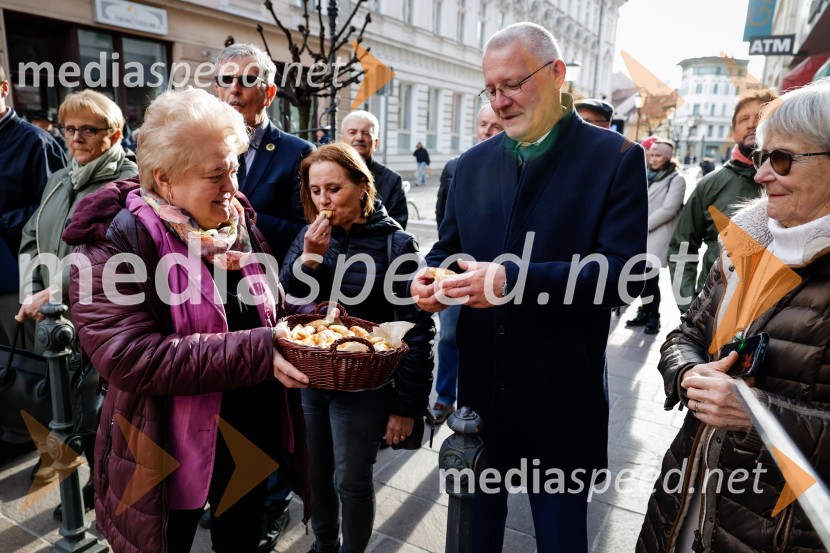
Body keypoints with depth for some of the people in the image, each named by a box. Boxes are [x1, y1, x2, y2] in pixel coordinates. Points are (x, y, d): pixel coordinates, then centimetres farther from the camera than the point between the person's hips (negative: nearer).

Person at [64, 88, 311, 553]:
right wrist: (254, 351, -33)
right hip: (170, 452, -5)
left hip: (254, 436, 6)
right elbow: (128, 356, -28)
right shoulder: (116, 241, -18)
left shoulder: (238, 220, 2)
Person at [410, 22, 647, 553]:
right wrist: (429, 277, -10)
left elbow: (624, 273, -17)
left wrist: (514, 280, -28)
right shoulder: (474, 162, 7)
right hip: (480, 384, 4)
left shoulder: (616, 157, -8)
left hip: (561, 394, -4)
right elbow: (448, 247, 13)